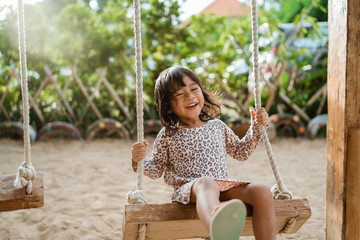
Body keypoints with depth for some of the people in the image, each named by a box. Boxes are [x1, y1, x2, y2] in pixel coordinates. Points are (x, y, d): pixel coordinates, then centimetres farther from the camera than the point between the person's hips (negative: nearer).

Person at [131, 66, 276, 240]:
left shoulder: (217, 126, 19)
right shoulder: (168, 135, 9)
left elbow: (241, 152, 30)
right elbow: (156, 170, 13)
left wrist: (256, 127, 21)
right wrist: (139, 161, -8)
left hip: (223, 187, 5)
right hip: (188, 189, -5)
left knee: (262, 191, -23)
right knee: (205, 182, -42)